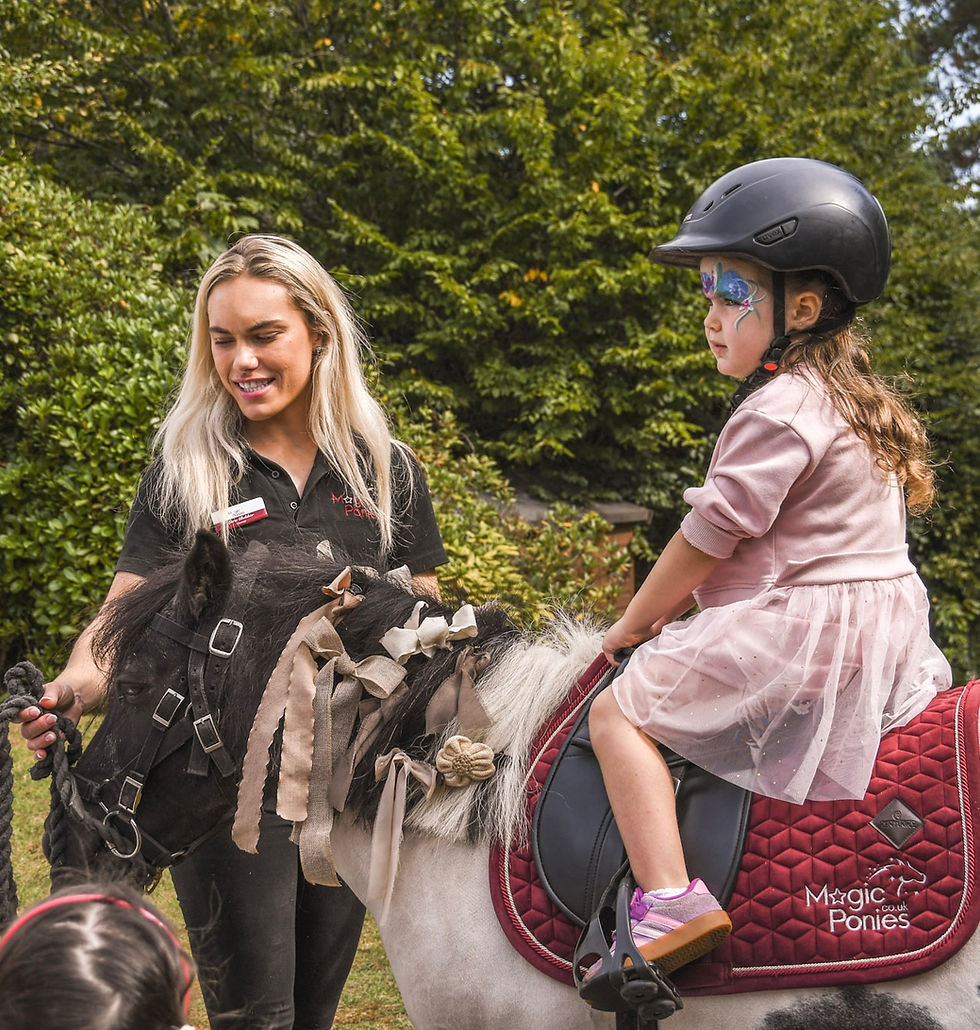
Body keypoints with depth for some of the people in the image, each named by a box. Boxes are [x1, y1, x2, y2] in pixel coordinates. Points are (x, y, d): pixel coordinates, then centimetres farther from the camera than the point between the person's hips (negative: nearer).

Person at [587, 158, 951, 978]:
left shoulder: (778, 410, -15)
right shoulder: (863, 400, 15)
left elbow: (709, 538, -13)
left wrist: (634, 624, 1)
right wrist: (679, 604, 22)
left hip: (797, 638, -9)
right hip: (889, 633, 9)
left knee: (620, 710, -6)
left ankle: (669, 902, -17)